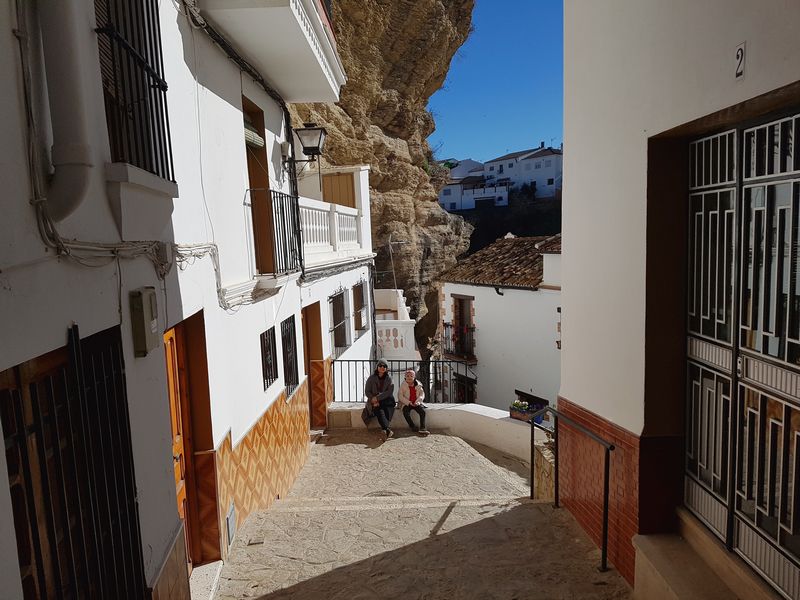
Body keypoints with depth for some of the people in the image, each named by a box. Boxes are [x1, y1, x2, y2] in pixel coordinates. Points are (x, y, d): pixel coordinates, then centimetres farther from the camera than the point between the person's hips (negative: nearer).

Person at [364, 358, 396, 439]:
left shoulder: (389, 378, 7)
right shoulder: (371, 378, 8)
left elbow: (390, 391, -5)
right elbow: (367, 392, 5)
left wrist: (377, 398, -14)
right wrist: (374, 400, -12)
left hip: (387, 401, 1)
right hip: (375, 402, -1)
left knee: (387, 412, -33)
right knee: (380, 412, -32)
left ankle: (384, 431, -45)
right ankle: (388, 430, -49)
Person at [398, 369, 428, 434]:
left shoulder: (418, 385, 7)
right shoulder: (403, 385, 0)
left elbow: (422, 394, 5)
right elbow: (400, 396, -5)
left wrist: (418, 401, -14)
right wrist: (409, 403, -16)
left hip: (416, 403, 2)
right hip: (407, 404, -1)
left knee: (422, 411, -26)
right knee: (405, 412, -31)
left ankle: (422, 428, -28)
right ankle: (413, 427, -18)